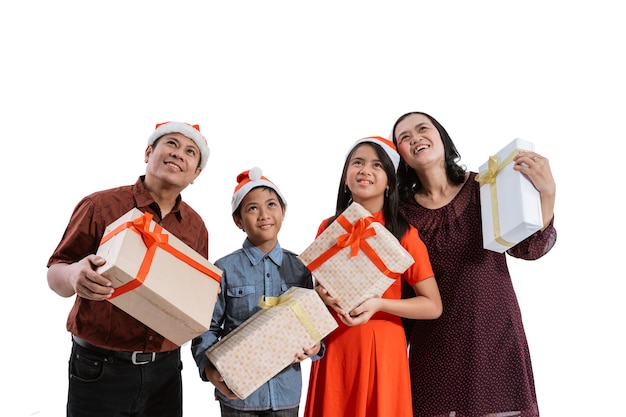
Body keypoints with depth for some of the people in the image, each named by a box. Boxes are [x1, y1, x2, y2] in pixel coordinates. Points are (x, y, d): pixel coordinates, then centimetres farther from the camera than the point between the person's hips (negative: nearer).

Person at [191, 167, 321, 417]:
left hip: (286, 389, 2)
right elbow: (207, 328, -4)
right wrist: (210, 369, -17)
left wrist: (314, 345, -12)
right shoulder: (224, 269, -7)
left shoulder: (300, 269, 1)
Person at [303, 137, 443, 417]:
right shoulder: (328, 228, 2)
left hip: (380, 347, -3)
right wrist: (322, 295, -6)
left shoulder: (403, 234, -9)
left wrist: (379, 304, -20)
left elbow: (433, 306, -8)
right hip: (333, 346, 3)